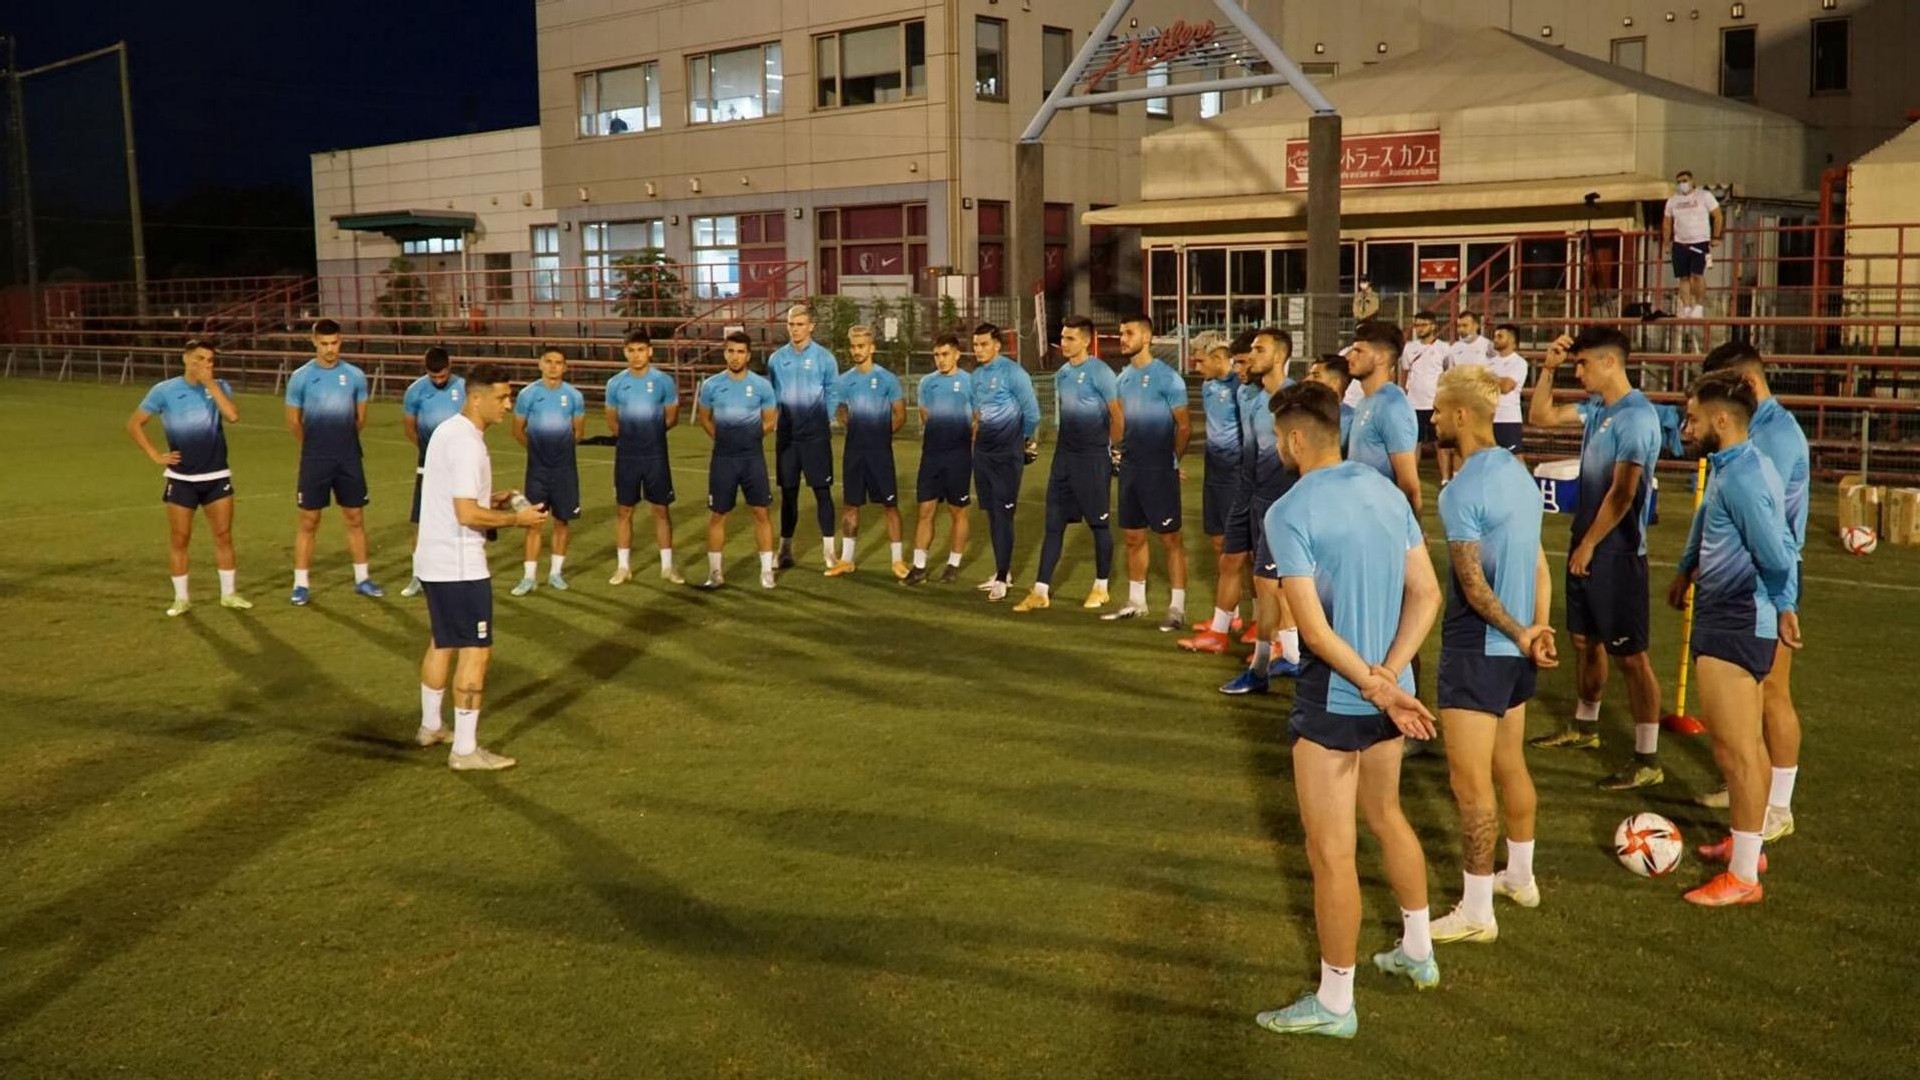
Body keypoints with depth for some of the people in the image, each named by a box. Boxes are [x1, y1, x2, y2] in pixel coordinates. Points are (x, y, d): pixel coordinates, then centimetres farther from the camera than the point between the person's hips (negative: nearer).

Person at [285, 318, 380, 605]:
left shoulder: (355, 376, 1)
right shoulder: (301, 377, -4)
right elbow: (293, 421, 4)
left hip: (349, 459, 2)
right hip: (315, 460, -2)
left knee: (355, 518, 8)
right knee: (308, 520, 1)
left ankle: (362, 579, 19)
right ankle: (301, 584, 8)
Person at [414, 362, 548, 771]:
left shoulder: (448, 430, 11)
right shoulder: (467, 443, -21)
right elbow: (468, 514, -26)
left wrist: (493, 498, 12)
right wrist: (517, 519, -15)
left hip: (434, 560, 10)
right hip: (459, 566, -10)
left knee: (443, 642, 23)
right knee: (476, 651, -4)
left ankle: (431, 726, 37)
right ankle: (465, 749, 1)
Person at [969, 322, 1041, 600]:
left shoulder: (1012, 372, -14)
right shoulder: (976, 374, 8)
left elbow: (1032, 413, -10)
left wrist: (1024, 441, 3)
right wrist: (980, 434, 14)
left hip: (1006, 455, -7)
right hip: (982, 451, 7)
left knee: (1003, 514, -6)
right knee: (992, 514, 12)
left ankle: (1003, 577, -2)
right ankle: (1002, 572, 21)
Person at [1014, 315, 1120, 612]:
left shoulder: (1099, 372, -12)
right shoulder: (1061, 373, 12)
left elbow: (1117, 415, -10)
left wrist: (1108, 448, 0)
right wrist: (1067, 443, 15)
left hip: (1093, 458, -7)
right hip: (1064, 456, 7)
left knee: (1098, 523, 5)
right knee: (1054, 524, 4)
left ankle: (1101, 587, 18)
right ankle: (1041, 591, 5)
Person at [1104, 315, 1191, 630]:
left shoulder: (1166, 377, -12)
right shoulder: (1124, 375, 9)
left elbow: (1184, 425, -9)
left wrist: (1173, 461, -3)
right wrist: (1122, 450, 11)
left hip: (1158, 470, -7)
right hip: (1129, 467, 7)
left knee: (1170, 537, -2)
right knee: (1133, 536, 14)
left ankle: (1177, 607, 2)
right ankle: (1136, 601, 26)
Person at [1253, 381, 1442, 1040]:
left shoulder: (1289, 512, -18)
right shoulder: (1385, 490, 3)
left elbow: (1314, 627, -23)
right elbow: (1426, 594, 2)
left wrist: (1375, 687, -16)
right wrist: (1387, 677, -7)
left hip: (1333, 700, -8)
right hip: (1386, 692, 8)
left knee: (1330, 852, 3)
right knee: (1386, 817, 27)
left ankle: (1334, 1004, 15)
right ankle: (1418, 953, 43)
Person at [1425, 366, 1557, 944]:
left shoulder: (1461, 491, -20)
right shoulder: (1518, 472, 7)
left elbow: (1474, 586, -19)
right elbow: (1539, 565, 8)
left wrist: (1520, 635, -9)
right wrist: (1540, 627, 2)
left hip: (1476, 651, -9)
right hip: (1515, 652, 9)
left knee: (1471, 782, -1)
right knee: (1510, 765, 22)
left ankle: (1475, 912, 7)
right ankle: (1520, 877, 38)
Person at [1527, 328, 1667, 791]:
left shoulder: (1636, 416, -19)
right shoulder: (1597, 407, 7)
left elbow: (1621, 494, -22)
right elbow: (1541, 416, 17)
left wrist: (1588, 545, -15)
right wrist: (1547, 369, 5)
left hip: (1615, 552, -9)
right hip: (1587, 545, 9)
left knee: (1630, 655, -5)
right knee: (1585, 640, 22)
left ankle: (1647, 759, 1)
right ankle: (1584, 727, 40)